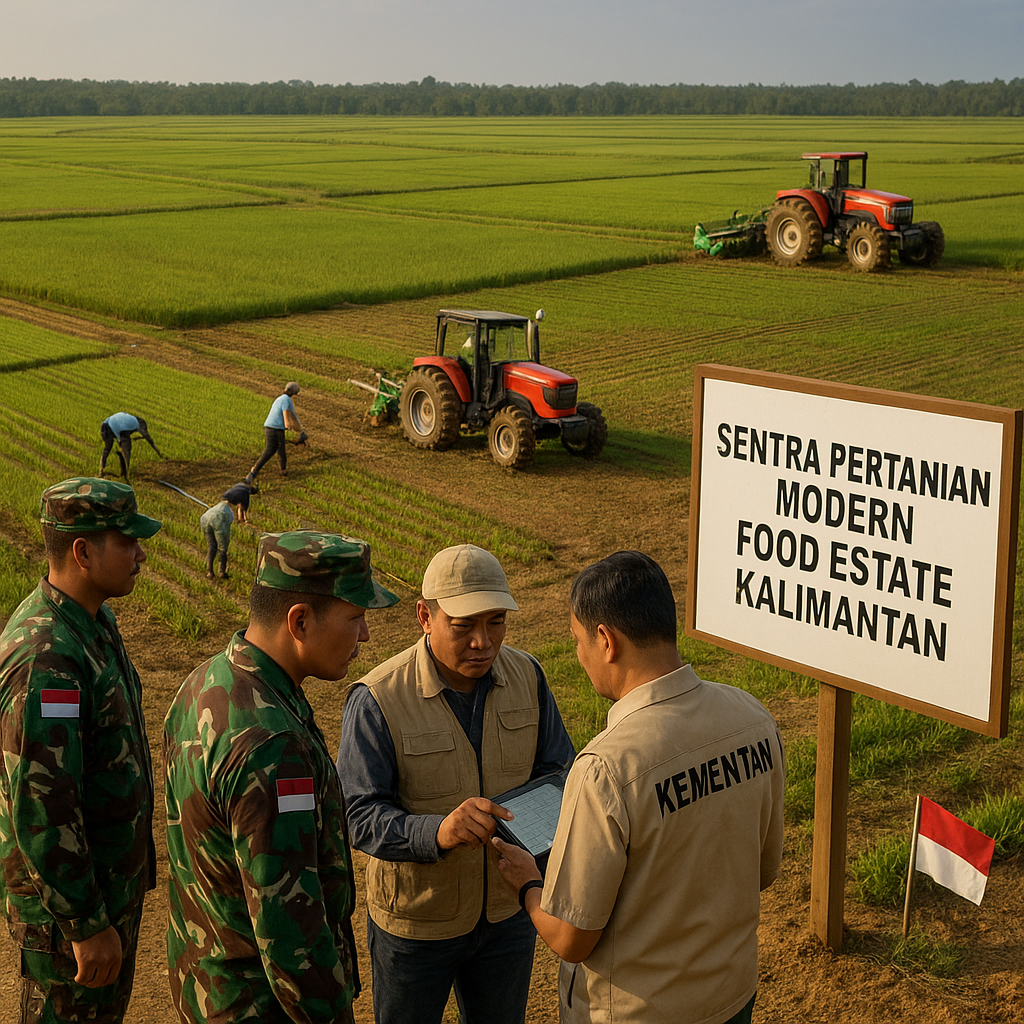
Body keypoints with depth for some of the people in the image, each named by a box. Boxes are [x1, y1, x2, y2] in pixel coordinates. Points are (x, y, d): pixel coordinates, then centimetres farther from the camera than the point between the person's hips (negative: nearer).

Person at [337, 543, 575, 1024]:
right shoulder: (377, 700, -24)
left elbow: (556, 771, -1)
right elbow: (360, 816, -26)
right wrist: (437, 833, -45)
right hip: (415, 921, -4)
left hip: (507, 910, 4)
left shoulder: (525, 675, -8)